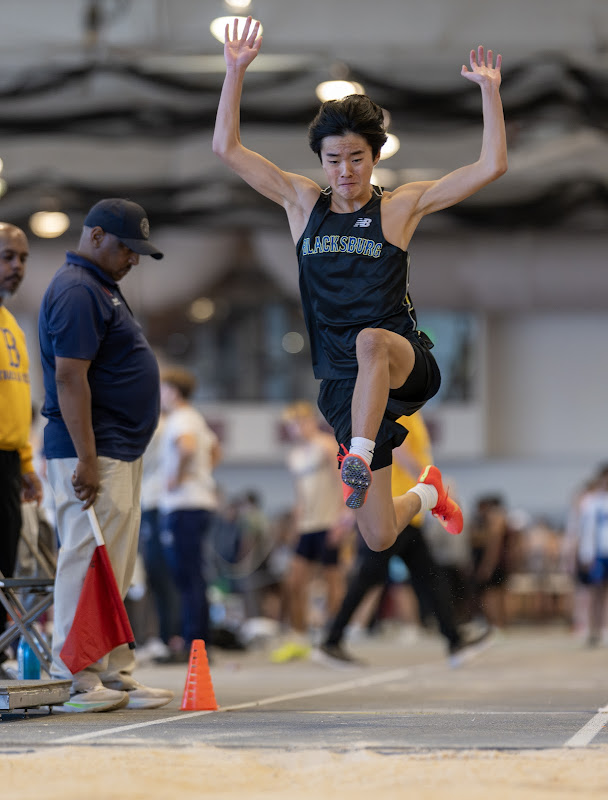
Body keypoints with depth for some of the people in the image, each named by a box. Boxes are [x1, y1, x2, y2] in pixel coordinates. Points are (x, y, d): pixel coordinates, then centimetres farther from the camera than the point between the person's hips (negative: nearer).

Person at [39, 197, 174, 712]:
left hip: (122, 452, 11)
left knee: (114, 573, 12)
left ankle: (116, 676, 17)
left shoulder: (103, 288, 20)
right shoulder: (76, 291, -13)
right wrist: (87, 461, -25)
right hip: (94, 455, -11)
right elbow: (70, 378, -21)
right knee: (89, 568, -10)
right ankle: (80, 683, -9)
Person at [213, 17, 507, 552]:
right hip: (346, 385, 3)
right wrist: (235, 70, 0)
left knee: (370, 342, -42)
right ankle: (425, 494, 37)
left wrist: (490, 90, -9)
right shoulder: (303, 203, 10)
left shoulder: (401, 206, 3)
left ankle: (360, 458, -43)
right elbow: (227, 149, 7)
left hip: (406, 364, -3)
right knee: (379, 538, 3)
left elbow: (491, 167, -3)